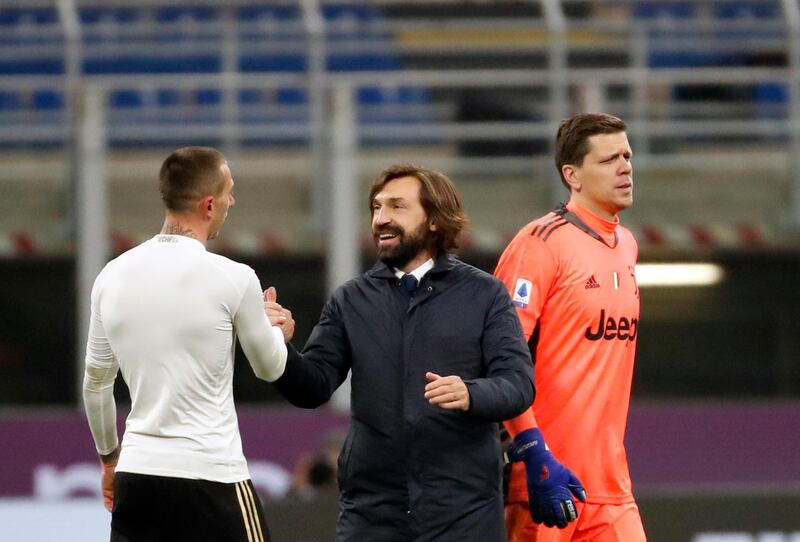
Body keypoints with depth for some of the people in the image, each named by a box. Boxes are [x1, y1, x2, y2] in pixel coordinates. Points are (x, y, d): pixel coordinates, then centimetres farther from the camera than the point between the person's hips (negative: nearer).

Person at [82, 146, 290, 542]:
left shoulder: (112, 276, 4)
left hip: (135, 477, 5)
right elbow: (270, 368, 6)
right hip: (210, 479, -5)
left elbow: (95, 384, 15)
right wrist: (277, 330, 29)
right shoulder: (232, 279, -10)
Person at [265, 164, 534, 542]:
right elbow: (313, 387, 4)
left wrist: (471, 394, -26)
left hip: (463, 510, -2)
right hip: (371, 509, 2)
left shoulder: (483, 294, 4)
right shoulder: (350, 301, 11)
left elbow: (518, 383, -5)